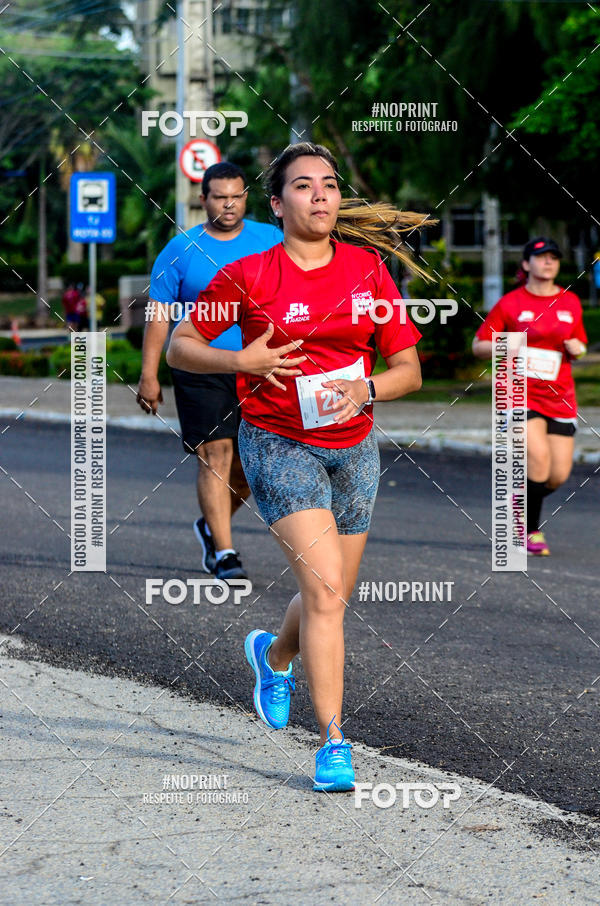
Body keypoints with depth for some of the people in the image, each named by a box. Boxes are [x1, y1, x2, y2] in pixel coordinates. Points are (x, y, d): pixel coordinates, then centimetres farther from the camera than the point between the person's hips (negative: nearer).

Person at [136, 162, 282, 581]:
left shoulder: (271, 241, 6)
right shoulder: (180, 251, 1)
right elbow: (159, 313, 2)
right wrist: (149, 375, -3)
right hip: (200, 371, -2)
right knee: (215, 455, -11)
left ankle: (211, 525, 31)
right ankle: (224, 553, -6)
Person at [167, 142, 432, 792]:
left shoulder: (368, 268, 2)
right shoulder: (248, 276, -7)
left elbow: (408, 369, 5)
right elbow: (178, 347, 2)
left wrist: (367, 389, -16)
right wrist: (241, 360, -15)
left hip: (353, 447, 4)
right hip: (278, 443, -4)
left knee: (331, 596, 14)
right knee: (325, 589, -19)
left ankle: (273, 654, 48)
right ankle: (333, 742, -13)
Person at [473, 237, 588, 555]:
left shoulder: (570, 302, 10)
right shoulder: (510, 304, -1)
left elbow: (578, 347, 21)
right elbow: (478, 346, 3)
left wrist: (577, 348, -3)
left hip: (559, 398, 4)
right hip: (520, 394, -4)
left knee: (559, 474, -2)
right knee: (538, 456, -23)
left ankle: (522, 502, 31)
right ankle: (531, 531, -6)